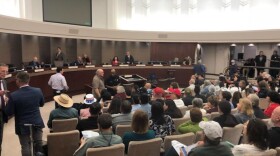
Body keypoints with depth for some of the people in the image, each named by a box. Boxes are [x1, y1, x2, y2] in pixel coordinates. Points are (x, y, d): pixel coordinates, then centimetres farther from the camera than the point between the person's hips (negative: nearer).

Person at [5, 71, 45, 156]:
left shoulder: (14, 95, -20)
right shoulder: (38, 91, -9)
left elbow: (9, 113, -11)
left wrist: (8, 102, 4)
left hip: (23, 125, -3)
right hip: (37, 123, 3)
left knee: (25, 146, 9)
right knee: (38, 144, 16)